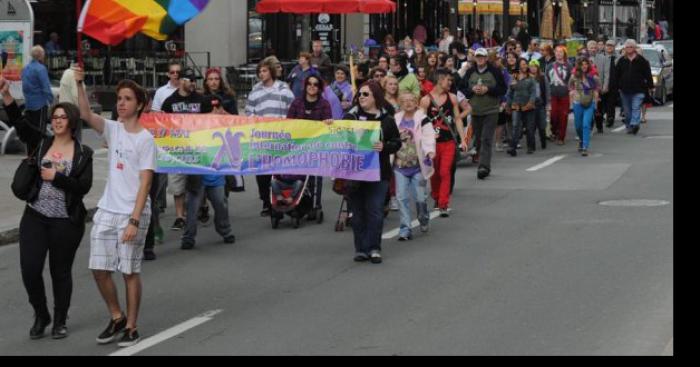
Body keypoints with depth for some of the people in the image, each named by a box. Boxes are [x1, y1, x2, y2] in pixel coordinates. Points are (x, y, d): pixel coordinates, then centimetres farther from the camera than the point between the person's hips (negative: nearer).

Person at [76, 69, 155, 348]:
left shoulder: (145, 139, -8)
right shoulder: (113, 130, 7)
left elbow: (145, 183, -12)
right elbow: (86, 115, -11)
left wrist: (134, 220, -18)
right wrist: (79, 84, -24)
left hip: (132, 213, -5)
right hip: (106, 210, 5)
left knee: (130, 271, 2)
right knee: (99, 269, 6)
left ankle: (131, 327, 14)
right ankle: (116, 317, 25)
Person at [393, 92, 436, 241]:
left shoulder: (422, 120, -5)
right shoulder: (396, 120, 7)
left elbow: (428, 137, -17)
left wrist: (429, 151, -34)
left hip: (418, 165, -3)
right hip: (400, 165, 3)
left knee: (420, 197, 1)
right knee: (402, 197, -2)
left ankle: (424, 220, 30)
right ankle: (405, 229, 2)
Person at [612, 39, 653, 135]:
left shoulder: (641, 60, 2)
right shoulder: (621, 61, 9)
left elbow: (648, 74, 2)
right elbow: (616, 75, 11)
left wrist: (650, 87, 0)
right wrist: (616, 87, 5)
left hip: (638, 90, -3)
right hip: (625, 90, 3)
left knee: (636, 108, -14)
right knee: (627, 110, 8)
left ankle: (634, 124, -25)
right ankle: (629, 127, 16)